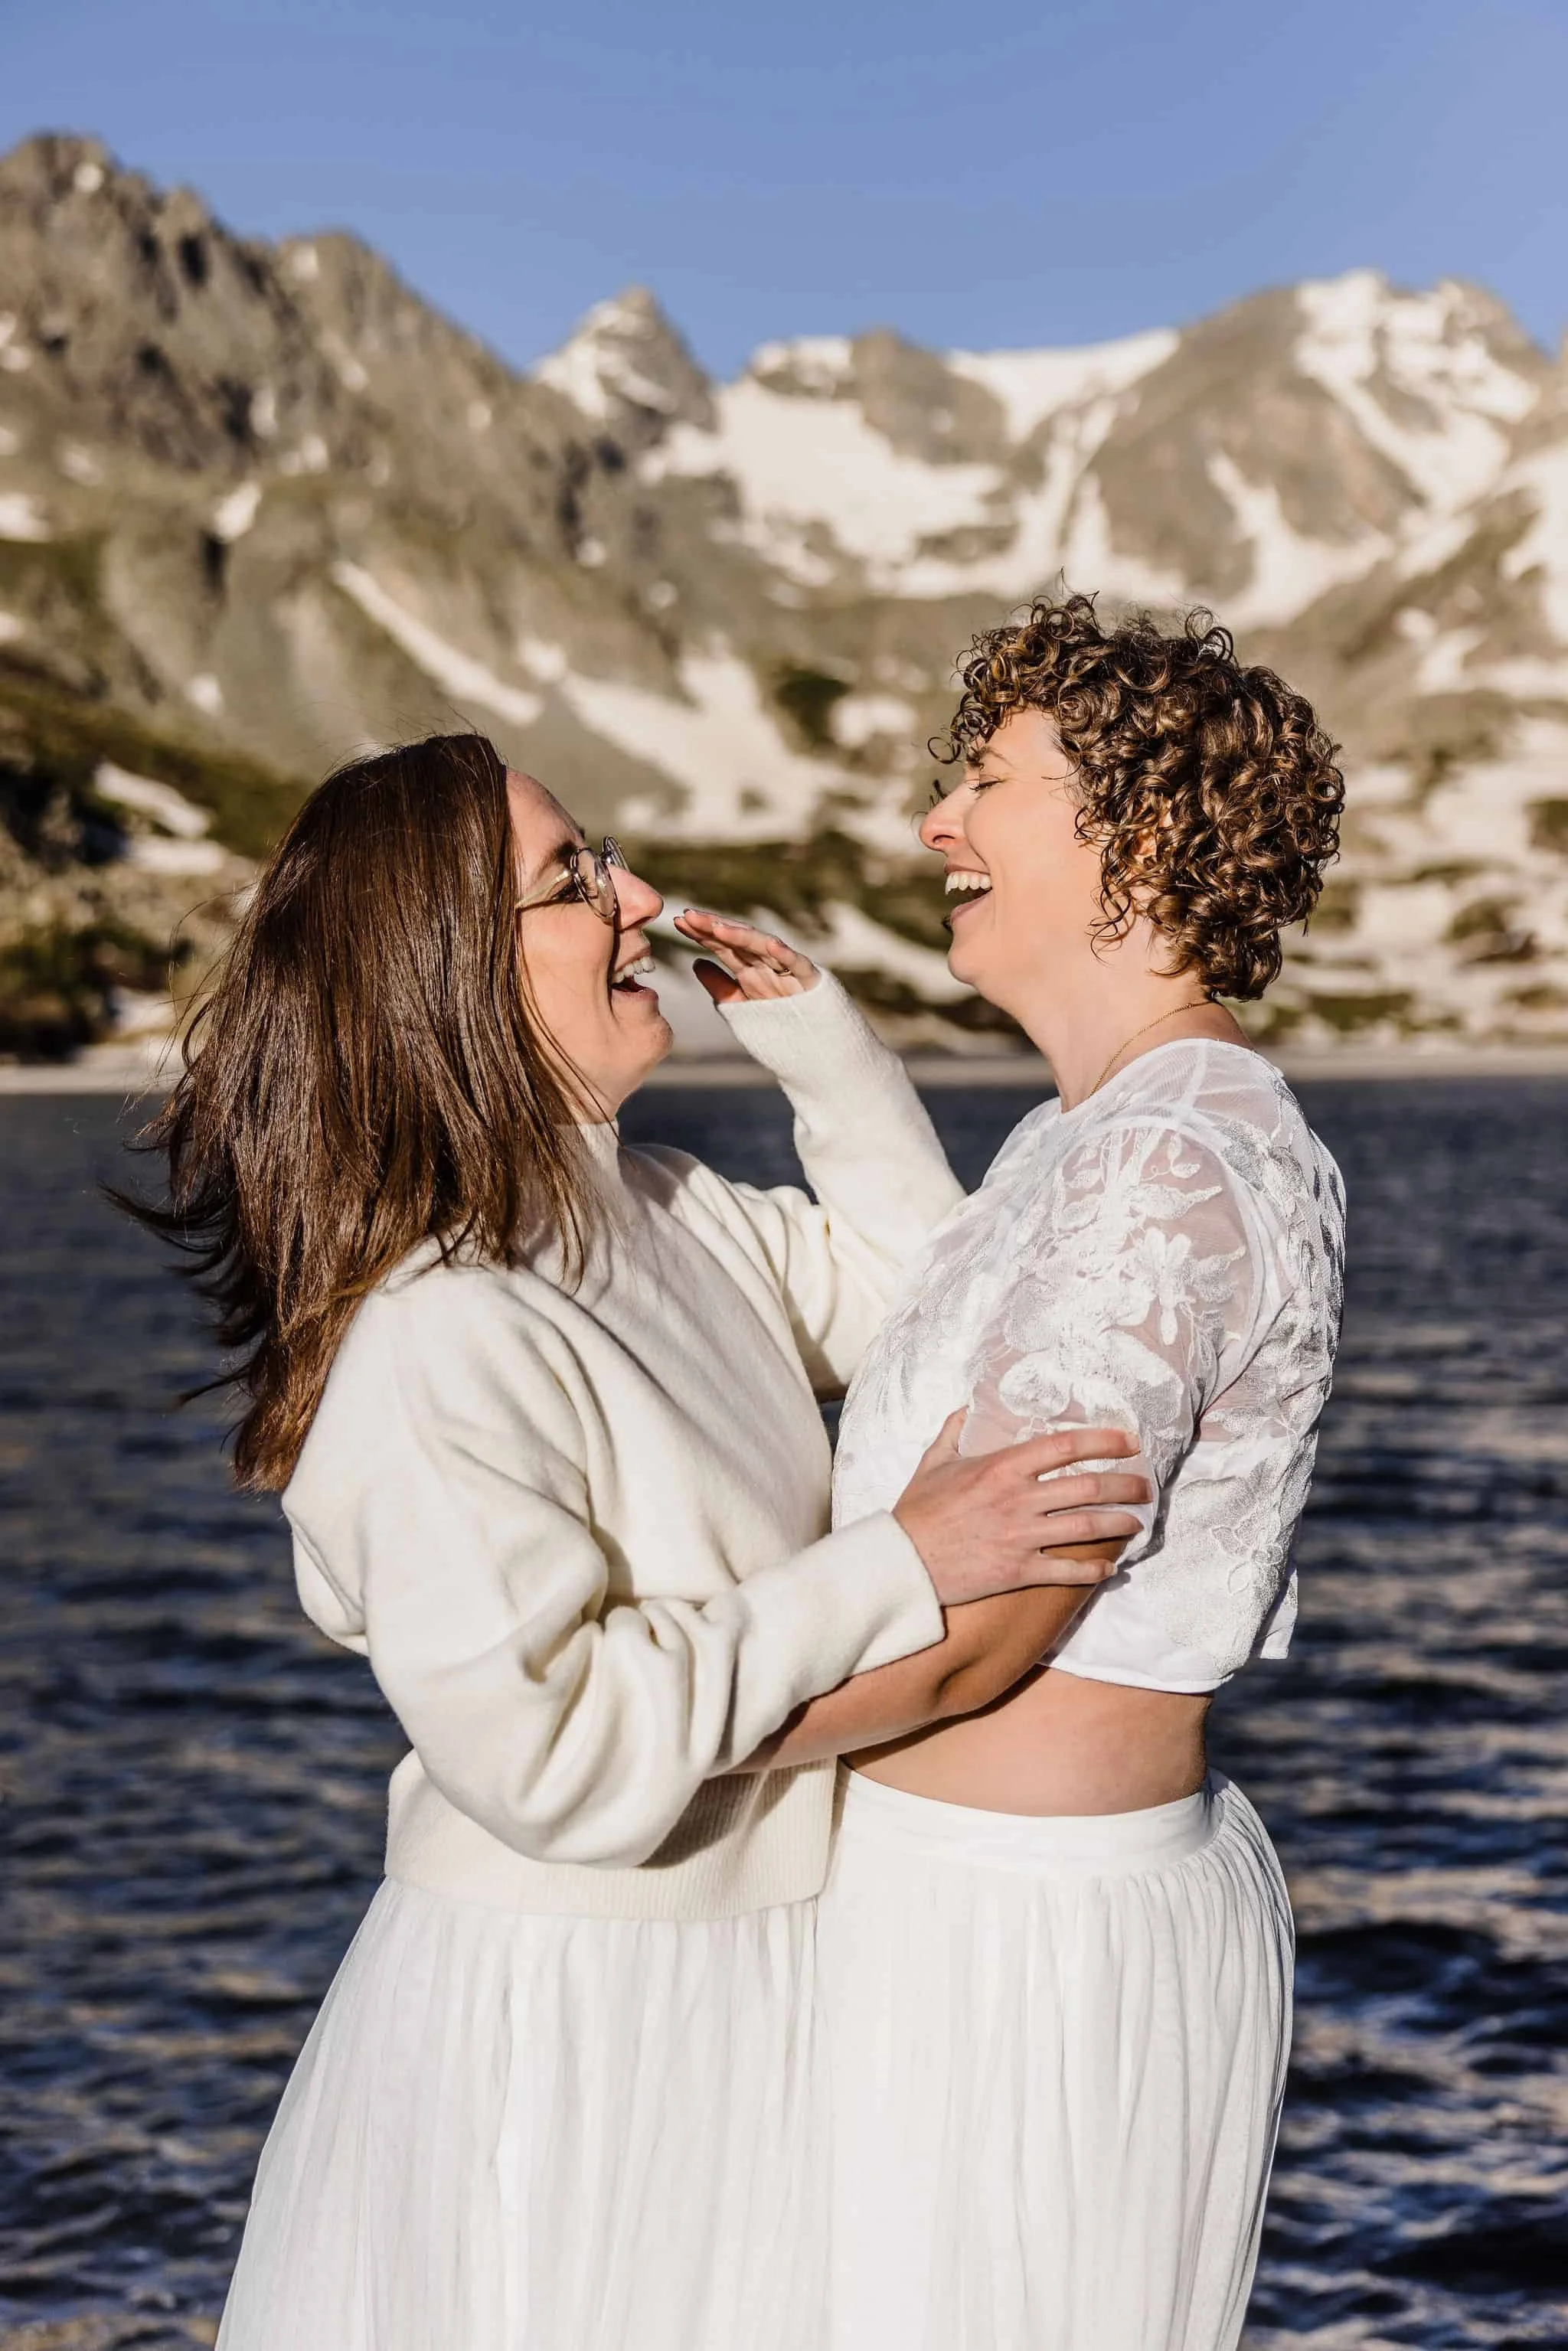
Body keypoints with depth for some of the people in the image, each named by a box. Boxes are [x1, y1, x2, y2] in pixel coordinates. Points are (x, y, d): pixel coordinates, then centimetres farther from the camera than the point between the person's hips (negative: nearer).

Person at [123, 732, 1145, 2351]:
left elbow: (917, 1292, 18)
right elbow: (551, 1747, -28)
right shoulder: (431, 1349, -25)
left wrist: (814, 1034, 6)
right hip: (558, 2022, -8)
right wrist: (891, 1569, -25)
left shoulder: (671, 1220, 2)